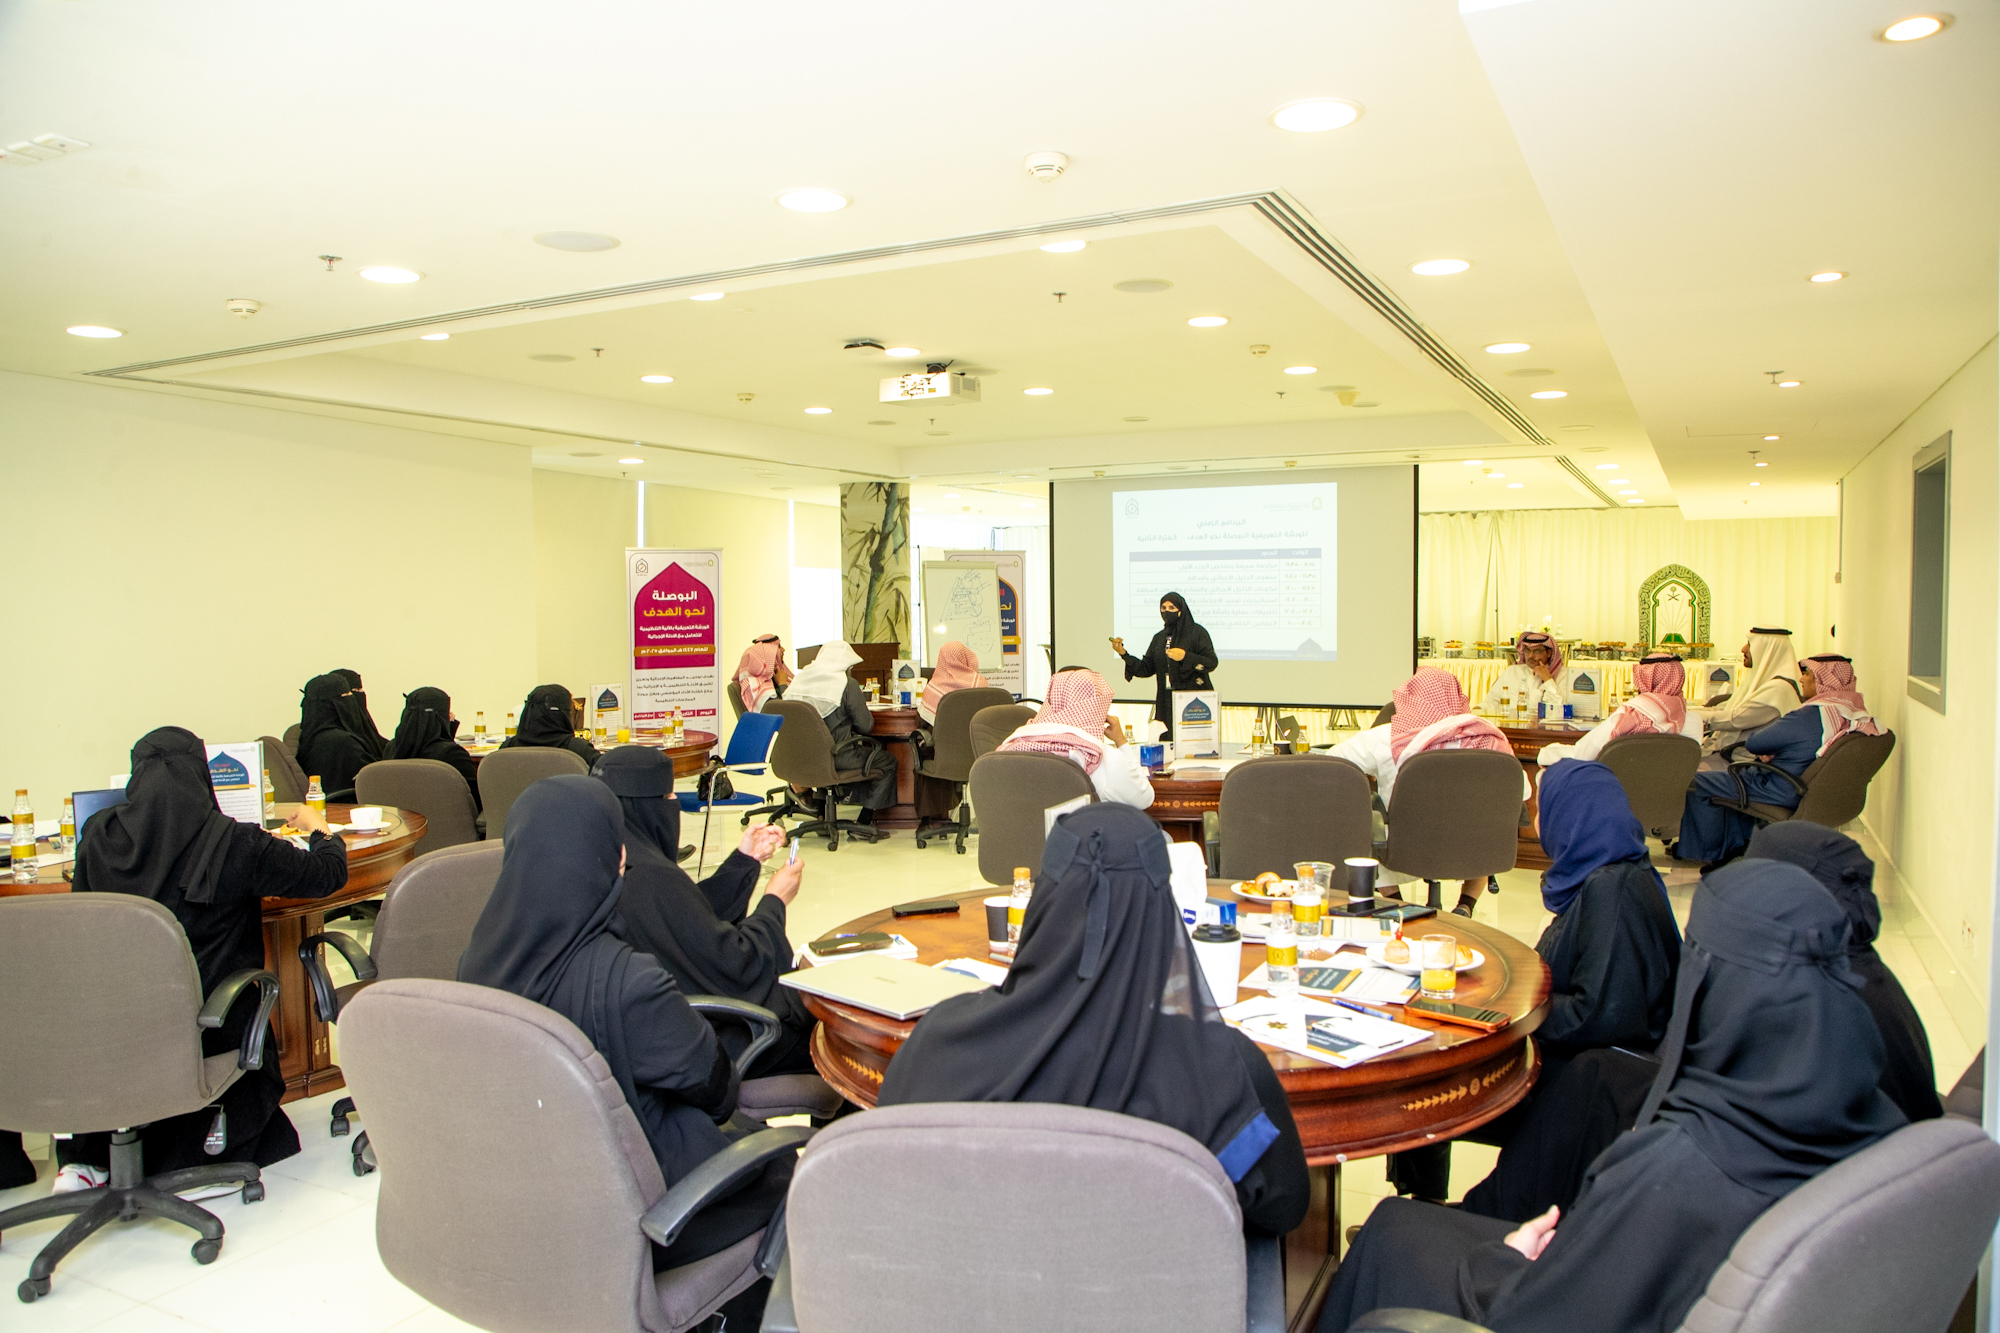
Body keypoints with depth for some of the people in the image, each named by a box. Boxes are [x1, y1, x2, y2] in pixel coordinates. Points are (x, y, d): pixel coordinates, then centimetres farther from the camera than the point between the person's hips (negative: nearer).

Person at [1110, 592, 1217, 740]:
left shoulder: (1196, 632, -1)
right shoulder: (1159, 638, 15)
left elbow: (1212, 662, -8)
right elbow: (1146, 669, 10)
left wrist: (1186, 657, -20)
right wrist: (1124, 654, -2)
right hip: (1166, 702, 4)